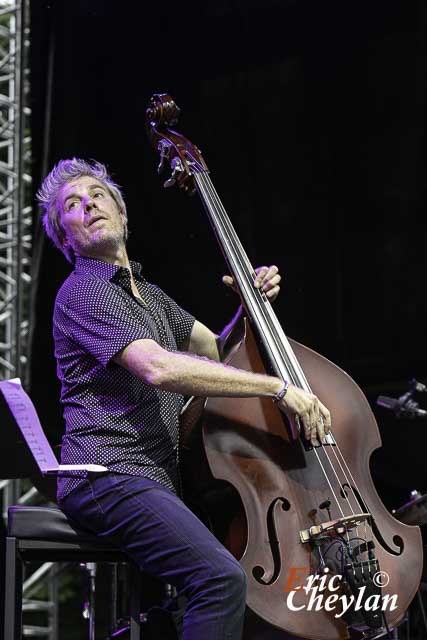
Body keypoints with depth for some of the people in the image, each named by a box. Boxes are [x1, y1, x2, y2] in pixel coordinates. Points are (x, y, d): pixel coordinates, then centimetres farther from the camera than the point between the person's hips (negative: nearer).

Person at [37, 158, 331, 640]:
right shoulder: (83, 292, -5)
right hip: (108, 473, -9)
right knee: (222, 577, -29)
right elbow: (157, 367, -20)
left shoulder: (150, 296, 25)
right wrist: (278, 387, -19)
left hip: (159, 479, 9)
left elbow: (218, 352, 26)